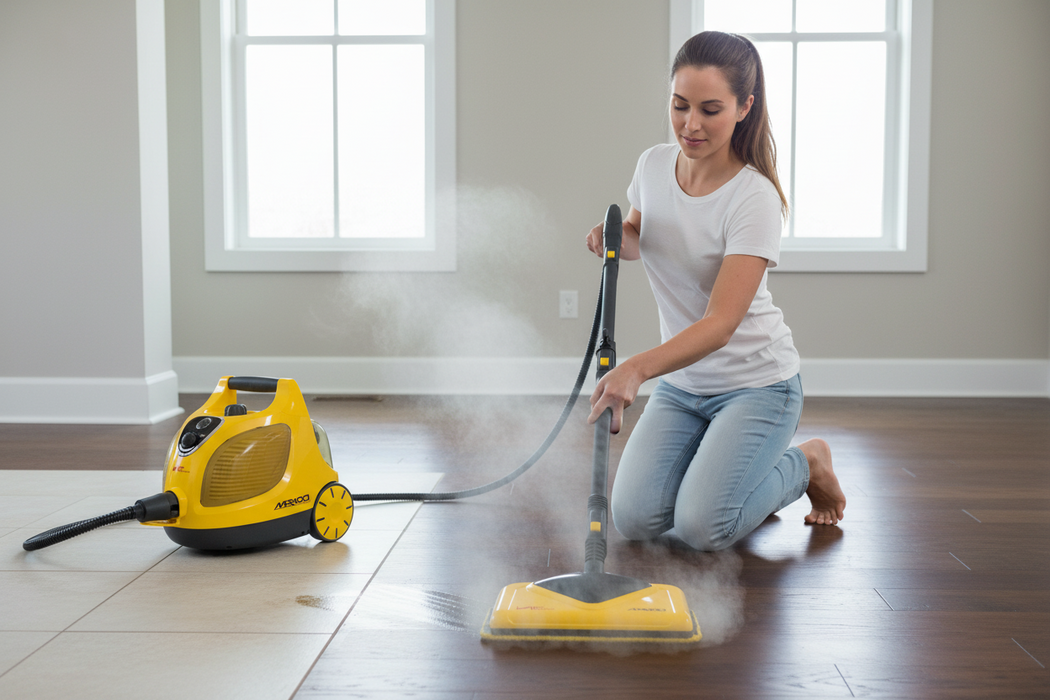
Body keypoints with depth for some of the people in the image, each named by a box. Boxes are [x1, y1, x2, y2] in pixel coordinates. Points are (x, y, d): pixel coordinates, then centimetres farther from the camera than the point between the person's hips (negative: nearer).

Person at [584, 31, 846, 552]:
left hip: (756, 384, -5)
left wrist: (637, 368, -45)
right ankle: (733, 469, 20)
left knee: (702, 528, -18)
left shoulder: (755, 198, -24)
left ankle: (805, 464, 11)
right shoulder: (653, 164, -4)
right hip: (680, 382, 6)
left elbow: (720, 324, -30)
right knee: (635, 519, -9)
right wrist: (615, 238, -7)